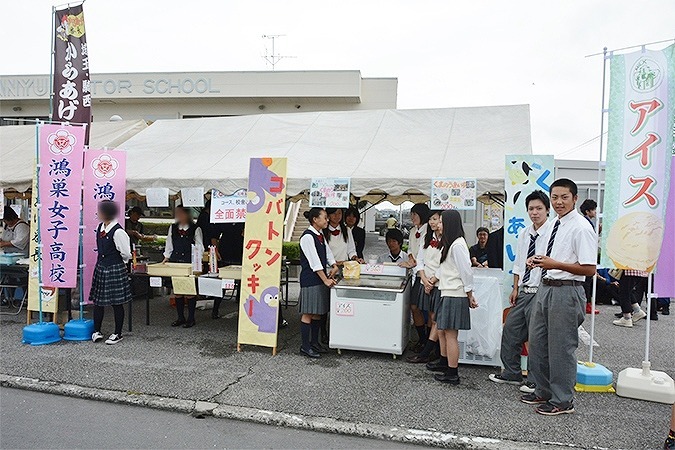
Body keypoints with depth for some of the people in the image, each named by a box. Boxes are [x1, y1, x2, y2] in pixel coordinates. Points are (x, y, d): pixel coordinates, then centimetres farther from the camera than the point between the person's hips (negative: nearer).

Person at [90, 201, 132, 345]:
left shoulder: (118, 232, -20)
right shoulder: (99, 228, 5)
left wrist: (118, 264, 3)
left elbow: (126, 254, -13)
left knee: (117, 303, 3)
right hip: (101, 268, 8)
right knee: (97, 300, 13)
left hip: (115, 269, -8)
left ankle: (117, 334, 16)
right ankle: (97, 331, 28)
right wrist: (103, 263, 14)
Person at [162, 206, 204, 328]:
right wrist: (166, 257, 9)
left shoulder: (195, 229, -1)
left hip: (189, 263, -4)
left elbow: (199, 247, -1)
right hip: (175, 261, 4)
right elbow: (169, 244, 18)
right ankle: (180, 317, 19)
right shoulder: (172, 228, 12)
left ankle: (191, 318, 9)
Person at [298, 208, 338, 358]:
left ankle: (314, 342, 26)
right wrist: (326, 280, -20)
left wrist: (334, 265, -1)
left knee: (318, 312, 15)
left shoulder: (320, 235, 13)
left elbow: (327, 252, 18)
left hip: (321, 278, 9)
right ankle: (305, 347, 7)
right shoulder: (308, 237, -16)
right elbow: (314, 261, -19)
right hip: (310, 279, -9)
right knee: (308, 313, -2)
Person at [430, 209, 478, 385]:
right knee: (442, 331, 18)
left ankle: (452, 374, 3)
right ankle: (445, 363, 32)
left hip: (455, 296, -10)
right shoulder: (448, 243, 16)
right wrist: (434, 279, 16)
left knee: (450, 334, -4)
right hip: (446, 293, 10)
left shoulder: (458, 245, -16)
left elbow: (466, 272, -16)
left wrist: (470, 296, -13)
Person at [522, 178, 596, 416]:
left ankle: (563, 400, 19)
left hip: (566, 292, -9)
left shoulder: (581, 228, -14)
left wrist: (555, 264, -23)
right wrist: (539, 261, 6)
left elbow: (589, 269, -18)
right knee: (537, 343, 16)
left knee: (561, 347, 2)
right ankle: (543, 391, 33)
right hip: (545, 288, 9)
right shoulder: (555, 224, 12)